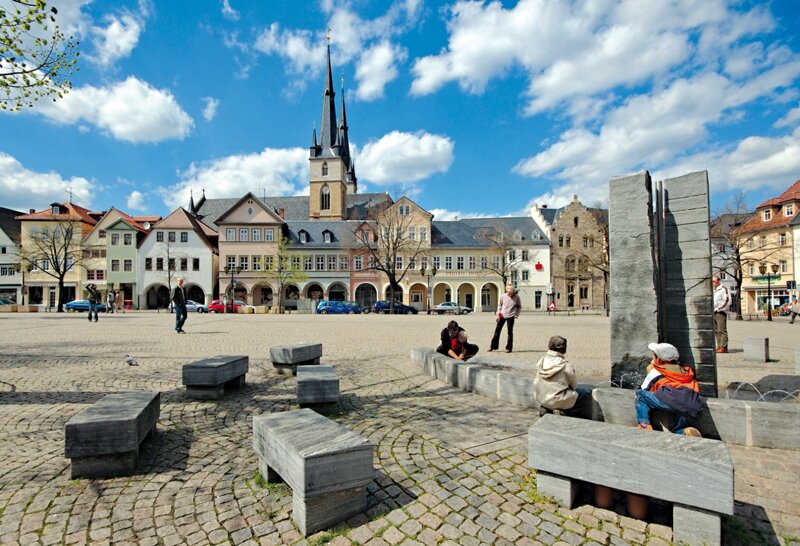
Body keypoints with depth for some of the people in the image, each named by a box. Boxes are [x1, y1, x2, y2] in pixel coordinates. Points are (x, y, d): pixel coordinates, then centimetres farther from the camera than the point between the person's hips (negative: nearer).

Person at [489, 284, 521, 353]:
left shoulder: (516, 297, -5)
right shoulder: (503, 296, -3)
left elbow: (519, 306, 8)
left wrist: (517, 314, -2)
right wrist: (498, 312, 0)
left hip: (510, 316, -2)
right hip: (502, 315, 2)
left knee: (510, 332, 3)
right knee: (497, 330, 5)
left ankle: (508, 348, 13)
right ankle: (493, 346, 15)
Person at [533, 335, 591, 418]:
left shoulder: (541, 361, -5)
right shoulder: (566, 365, -17)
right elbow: (573, 385, -5)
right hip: (558, 401, -6)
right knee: (587, 392, 9)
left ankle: (547, 409, 20)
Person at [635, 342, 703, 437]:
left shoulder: (655, 371, 19)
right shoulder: (685, 371, 32)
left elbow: (644, 389, 26)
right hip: (693, 408, 5)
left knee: (640, 395, 14)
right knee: (677, 431, 25)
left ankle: (644, 425, -4)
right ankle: (686, 432, -9)